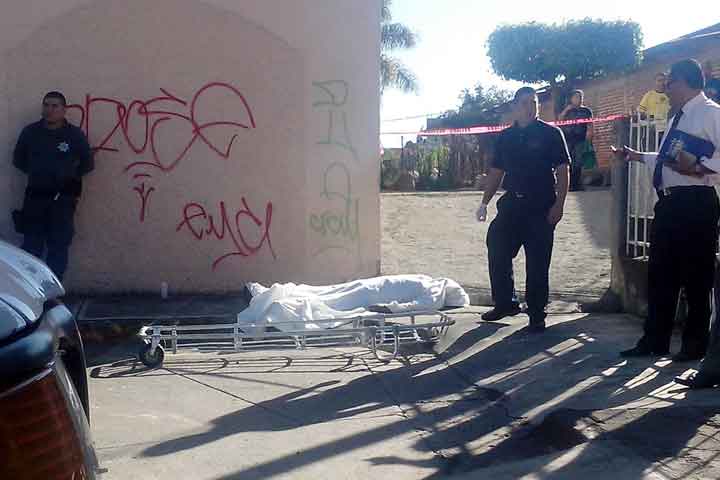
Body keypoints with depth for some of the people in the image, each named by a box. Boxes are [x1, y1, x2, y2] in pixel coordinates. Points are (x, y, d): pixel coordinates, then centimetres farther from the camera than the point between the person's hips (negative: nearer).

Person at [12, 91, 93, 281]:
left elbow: (87, 164, 6)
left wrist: (68, 175, 0)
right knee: (31, 247, 6)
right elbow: (18, 160, 15)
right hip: (35, 196, 2)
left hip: (63, 199, -2)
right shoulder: (30, 131, 3)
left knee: (58, 247, 2)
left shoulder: (75, 134, -3)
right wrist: (36, 172, 6)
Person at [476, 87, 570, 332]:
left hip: (541, 207, -4)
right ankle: (505, 303, 21)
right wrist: (485, 202, 10)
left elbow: (562, 170, -4)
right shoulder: (505, 137, 12)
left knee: (538, 263, -1)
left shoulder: (550, 133, 0)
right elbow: (496, 172, 17)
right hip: (511, 203, 5)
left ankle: (537, 314, 10)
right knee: (497, 252, 4)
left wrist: (559, 204, -13)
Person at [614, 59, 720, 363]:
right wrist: (637, 156, 25)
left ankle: (695, 344, 14)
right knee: (660, 273, 11)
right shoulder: (678, 118, 20)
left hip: (695, 204, -9)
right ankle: (655, 341, 20)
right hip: (669, 202, 9)